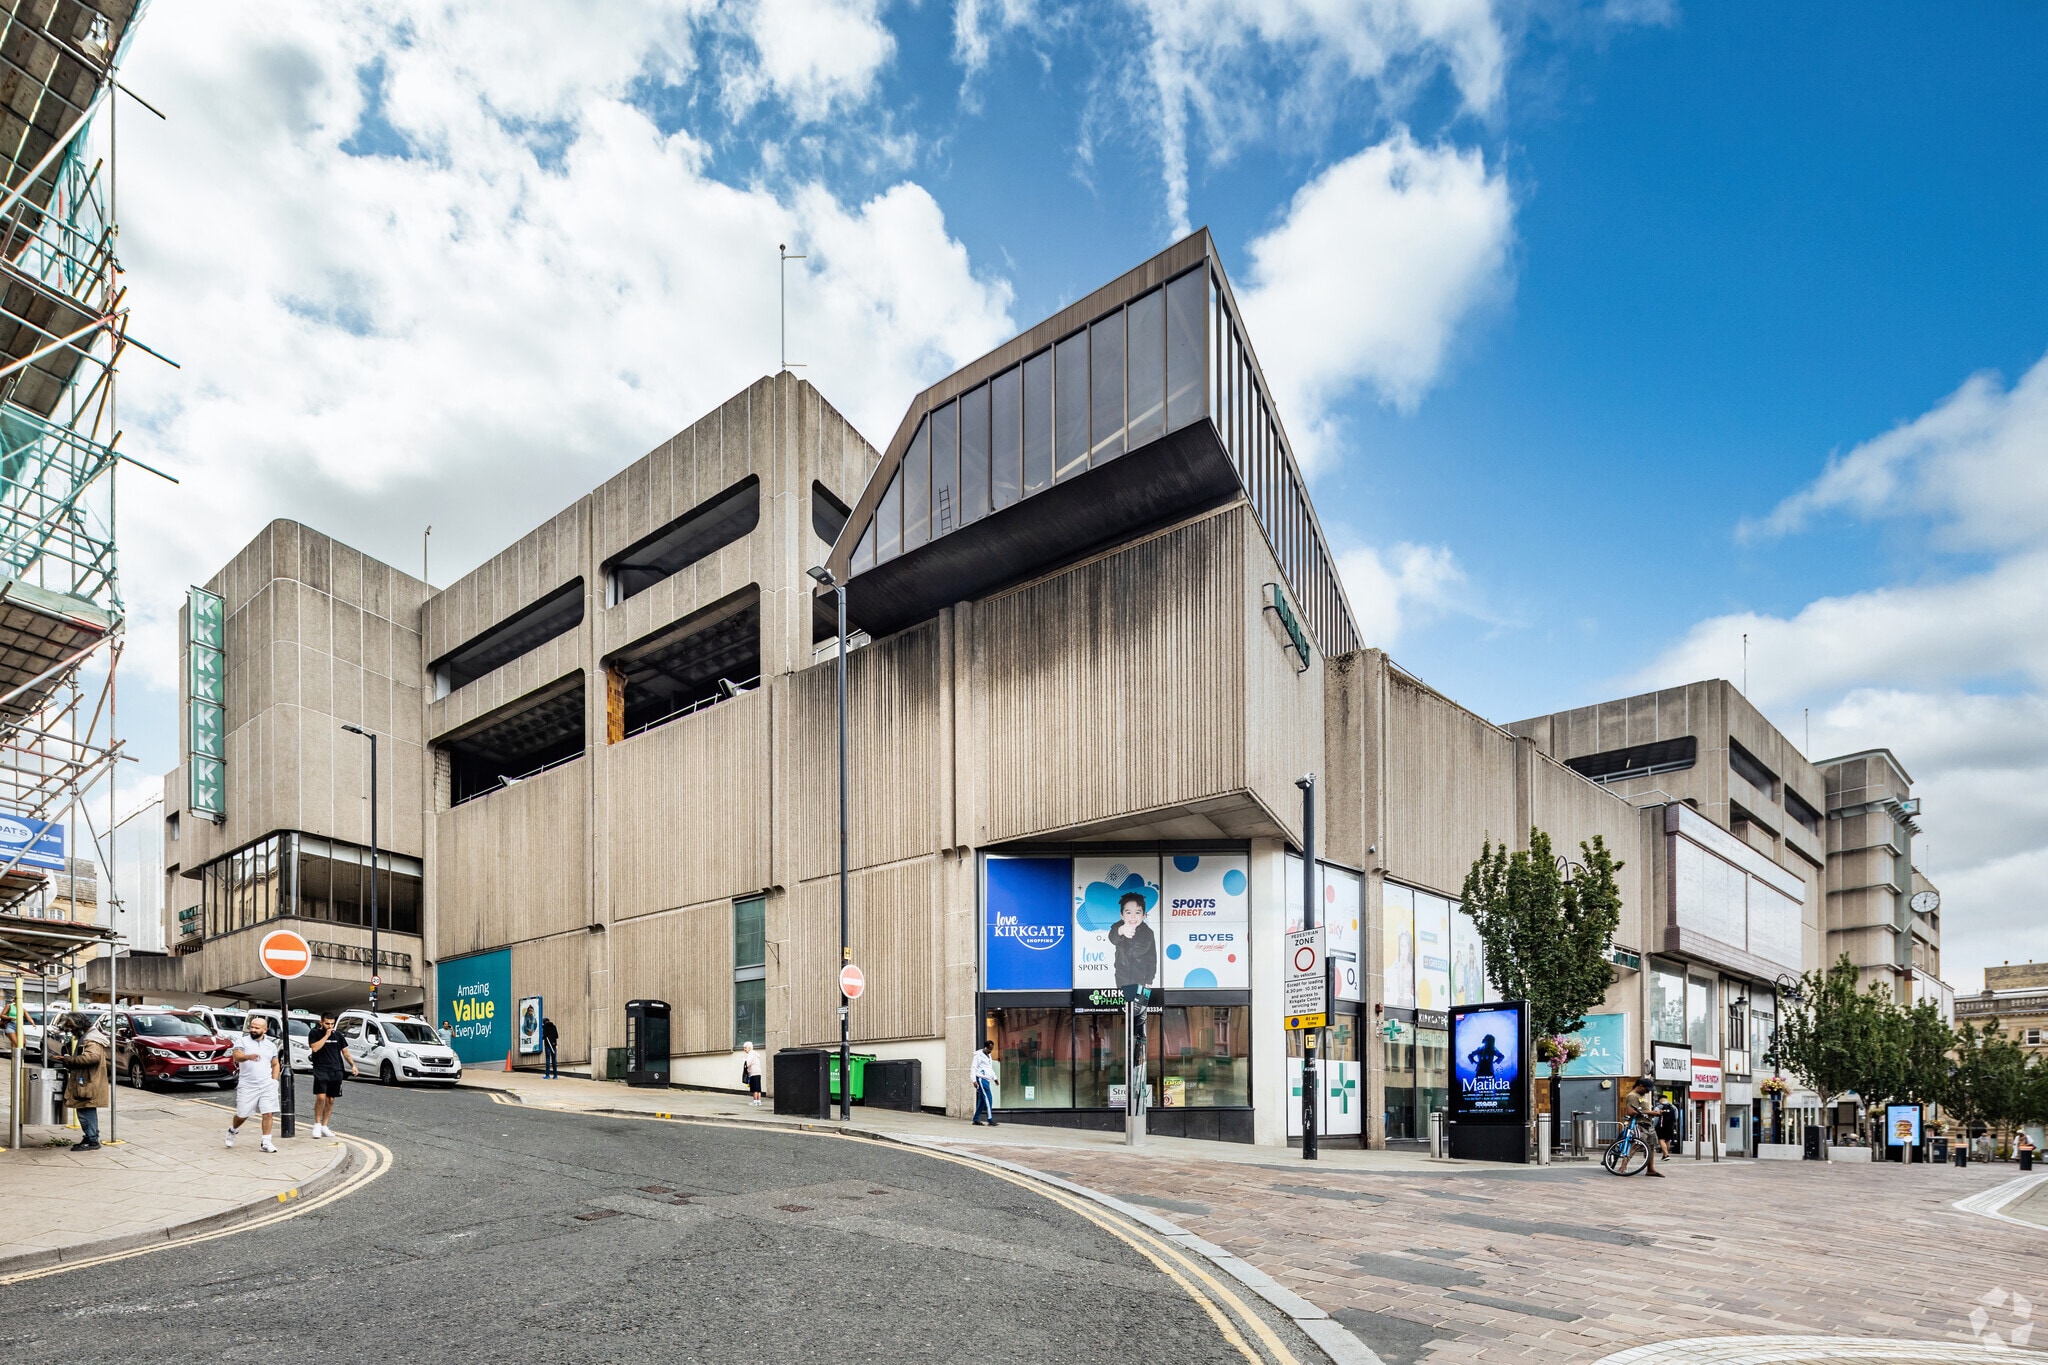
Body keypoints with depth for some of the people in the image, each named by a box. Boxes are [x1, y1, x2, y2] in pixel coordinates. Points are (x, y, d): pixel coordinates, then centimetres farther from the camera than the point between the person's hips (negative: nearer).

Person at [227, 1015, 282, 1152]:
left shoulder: (271, 1045, 12)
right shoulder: (242, 1041, -1)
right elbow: (236, 1056, -20)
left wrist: (274, 1081, 6)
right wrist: (248, 1056, -41)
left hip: (267, 1086, 2)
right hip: (247, 1086, -2)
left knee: (268, 1113, -7)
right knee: (242, 1114, 7)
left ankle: (266, 1142, 0)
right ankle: (232, 1130, 39)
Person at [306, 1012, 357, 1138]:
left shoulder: (337, 1034, 11)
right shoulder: (315, 1033, 3)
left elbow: (345, 1052, 12)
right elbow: (315, 1048, -15)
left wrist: (353, 1065, 0)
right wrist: (326, 1035, -13)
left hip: (336, 1071, 4)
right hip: (320, 1070, -4)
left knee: (330, 1100, 6)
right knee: (321, 1097, -17)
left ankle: (324, 1126, 15)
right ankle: (317, 1125, -2)